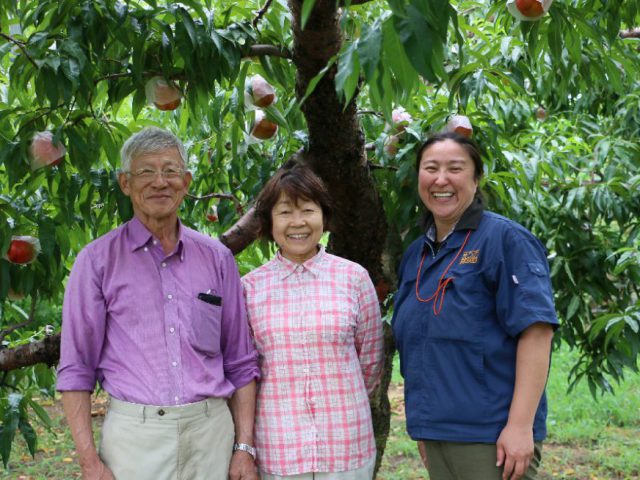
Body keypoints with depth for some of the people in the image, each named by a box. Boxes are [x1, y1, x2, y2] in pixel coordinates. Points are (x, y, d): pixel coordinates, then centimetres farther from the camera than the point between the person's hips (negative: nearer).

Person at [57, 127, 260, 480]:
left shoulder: (217, 258, 8)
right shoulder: (98, 260, 1)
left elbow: (240, 363, 11)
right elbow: (76, 368, 0)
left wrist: (244, 447, 4)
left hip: (211, 429, 3)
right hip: (134, 434, -2)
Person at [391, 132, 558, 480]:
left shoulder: (505, 239, -8)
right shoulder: (415, 256, 12)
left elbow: (536, 331, -16)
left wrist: (520, 425, -21)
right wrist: (422, 427, 15)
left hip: (492, 437, -7)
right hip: (436, 434, 7)